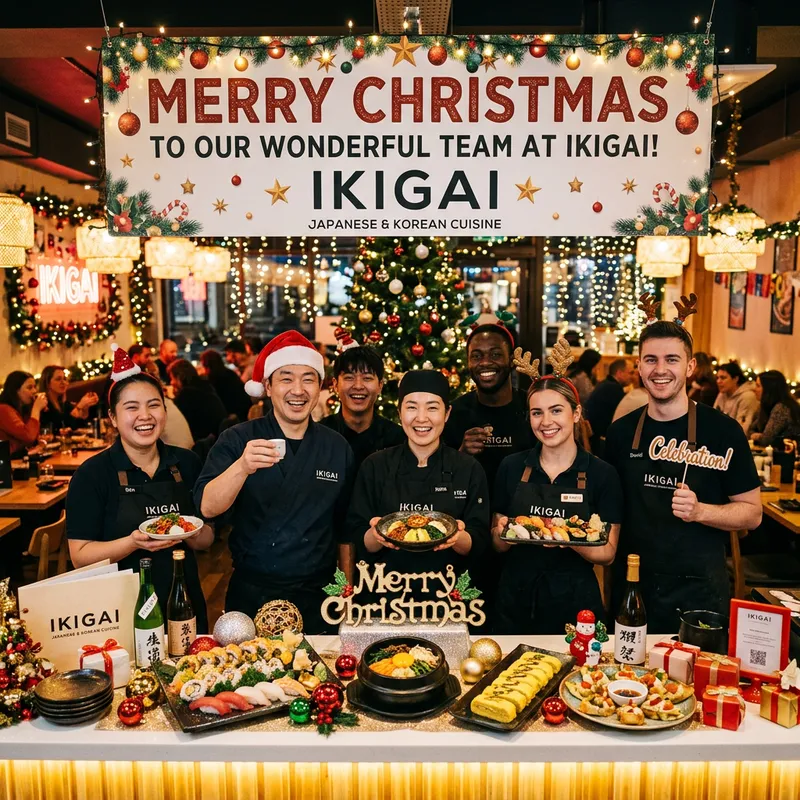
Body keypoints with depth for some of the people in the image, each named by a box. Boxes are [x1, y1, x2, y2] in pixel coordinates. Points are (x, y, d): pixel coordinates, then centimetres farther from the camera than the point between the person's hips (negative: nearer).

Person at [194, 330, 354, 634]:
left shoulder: (338, 448, 0)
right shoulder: (237, 440, -7)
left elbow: (344, 529, 9)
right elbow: (207, 507, -20)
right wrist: (242, 467, -37)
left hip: (317, 597, 2)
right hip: (251, 595, -1)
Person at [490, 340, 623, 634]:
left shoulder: (602, 474, -6)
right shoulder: (511, 467, 0)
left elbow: (607, 554, -5)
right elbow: (498, 544, 8)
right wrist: (503, 533, -14)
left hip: (575, 603, -2)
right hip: (516, 601, 2)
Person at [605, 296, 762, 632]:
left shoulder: (723, 431, -8)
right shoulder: (621, 432, 1)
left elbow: (751, 512, -4)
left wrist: (699, 511, -21)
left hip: (698, 592, -2)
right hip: (632, 588, 3)